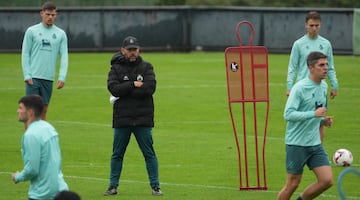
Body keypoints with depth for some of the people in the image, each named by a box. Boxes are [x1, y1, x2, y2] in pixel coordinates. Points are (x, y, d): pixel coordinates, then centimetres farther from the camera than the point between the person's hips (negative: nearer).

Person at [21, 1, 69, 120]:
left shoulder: (61, 34, 9)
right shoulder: (32, 31, 2)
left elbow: (64, 57, 5)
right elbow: (25, 54, 1)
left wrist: (62, 77, -7)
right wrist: (27, 75, -8)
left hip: (48, 79, 3)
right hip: (33, 77, -2)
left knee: (43, 110, 5)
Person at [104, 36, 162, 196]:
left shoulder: (146, 67, 4)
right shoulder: (116, 68, 6)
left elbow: (149, 88, -11)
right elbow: (114, 88, -10)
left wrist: (125, 92, -11)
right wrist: (133, 85, -15)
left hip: (143, 118, -1)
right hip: (122, 118, 1)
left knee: (149, 153, 1)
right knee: (117, 154, 6)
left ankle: (155, 186, 6)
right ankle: (113, 186, 14)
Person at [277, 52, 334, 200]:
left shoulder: (324, 86, 9)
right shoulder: (300, 88, -15)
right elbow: (288, 114, -21)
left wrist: (324, 121, 3)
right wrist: (314, 114, -27)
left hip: (315, 143, 7)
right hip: (297, 143, -7)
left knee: (327, 181, -3)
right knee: (293, 184, 0)